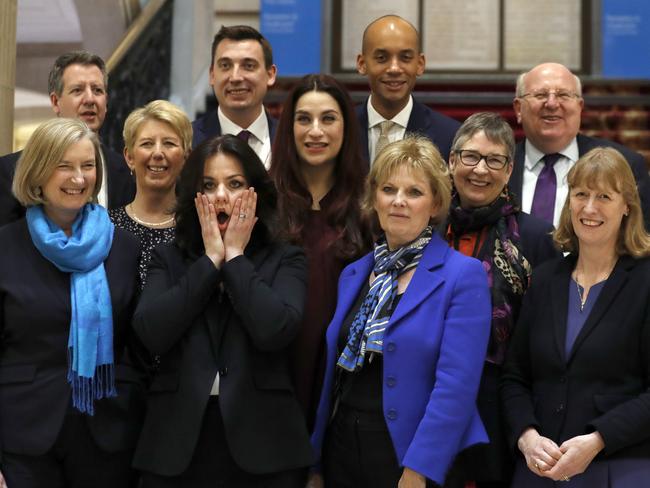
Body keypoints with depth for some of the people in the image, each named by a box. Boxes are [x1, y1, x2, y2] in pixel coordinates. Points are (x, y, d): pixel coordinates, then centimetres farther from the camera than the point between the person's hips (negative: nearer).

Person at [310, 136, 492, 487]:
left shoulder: (463, 276, -9)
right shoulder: (352, 275, 10)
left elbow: (456, 385, -16)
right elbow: (332, 374, 12)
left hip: (411, 457, -5)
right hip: (343, 453, 6)